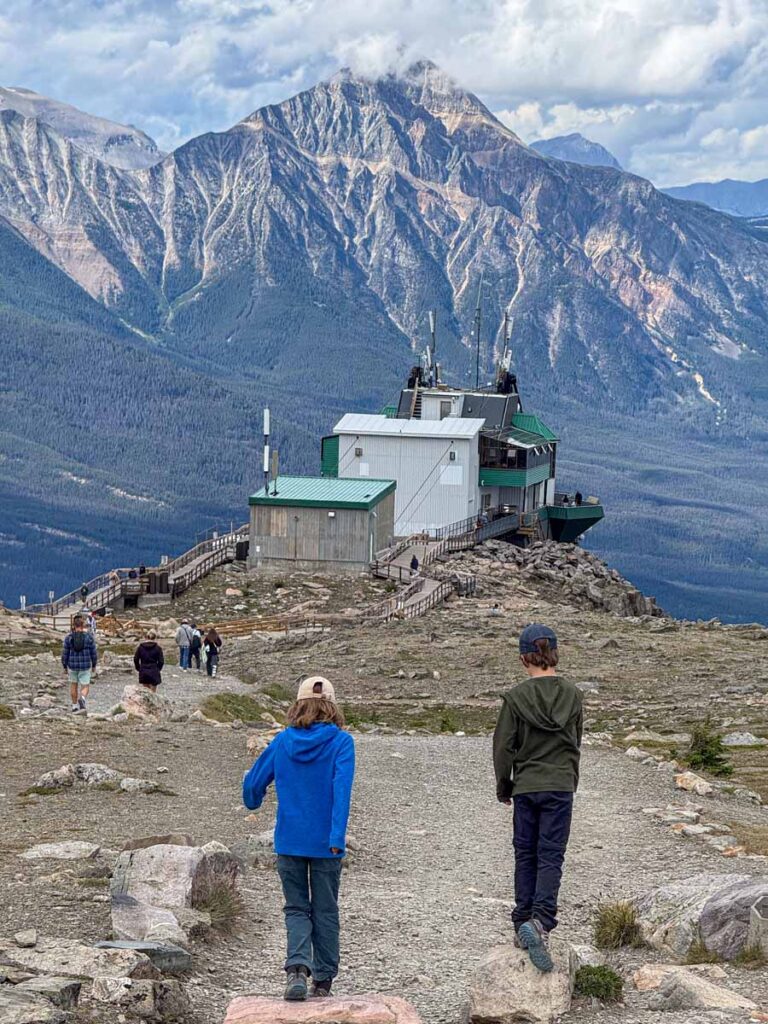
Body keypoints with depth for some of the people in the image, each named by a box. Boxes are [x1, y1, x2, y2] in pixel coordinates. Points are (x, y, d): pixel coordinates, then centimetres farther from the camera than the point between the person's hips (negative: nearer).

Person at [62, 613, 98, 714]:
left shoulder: (69, 637, -8)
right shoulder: (89, 636, -9)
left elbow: (65, 653, -4)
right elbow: (93, 652, -5)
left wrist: (65, 666, 8)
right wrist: (94, 665, 10)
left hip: (72, 665, 1)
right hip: (85, 666, -1)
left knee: (73, 685, 23)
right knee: (85, 688, 5)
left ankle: (75, 706, 27)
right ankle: (82, 700, -26)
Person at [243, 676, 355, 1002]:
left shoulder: (282, 741, 1)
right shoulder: (341, 741, -7)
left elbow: (252, 783, 9)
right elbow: (341, 788, -19)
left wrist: (253, 804, 32)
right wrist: (337, 836, -24)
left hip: (289, 841, 1)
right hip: (325, 843, -1)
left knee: (296, 908, 10)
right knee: (325, 911, 13)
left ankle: (297, 967, -14)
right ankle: (323, 981, 17)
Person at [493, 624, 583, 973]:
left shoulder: (516, 697, -9)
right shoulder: (572, 695, -1)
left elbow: (504, 747, -5)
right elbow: (575, 742, 10)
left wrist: (503, 787, 9)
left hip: (526, 787, -1)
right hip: (561, 786, 1)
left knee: (525, 855, 11)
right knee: (551, 856, -1)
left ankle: (523, 921, 14)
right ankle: (540, 921, -19)